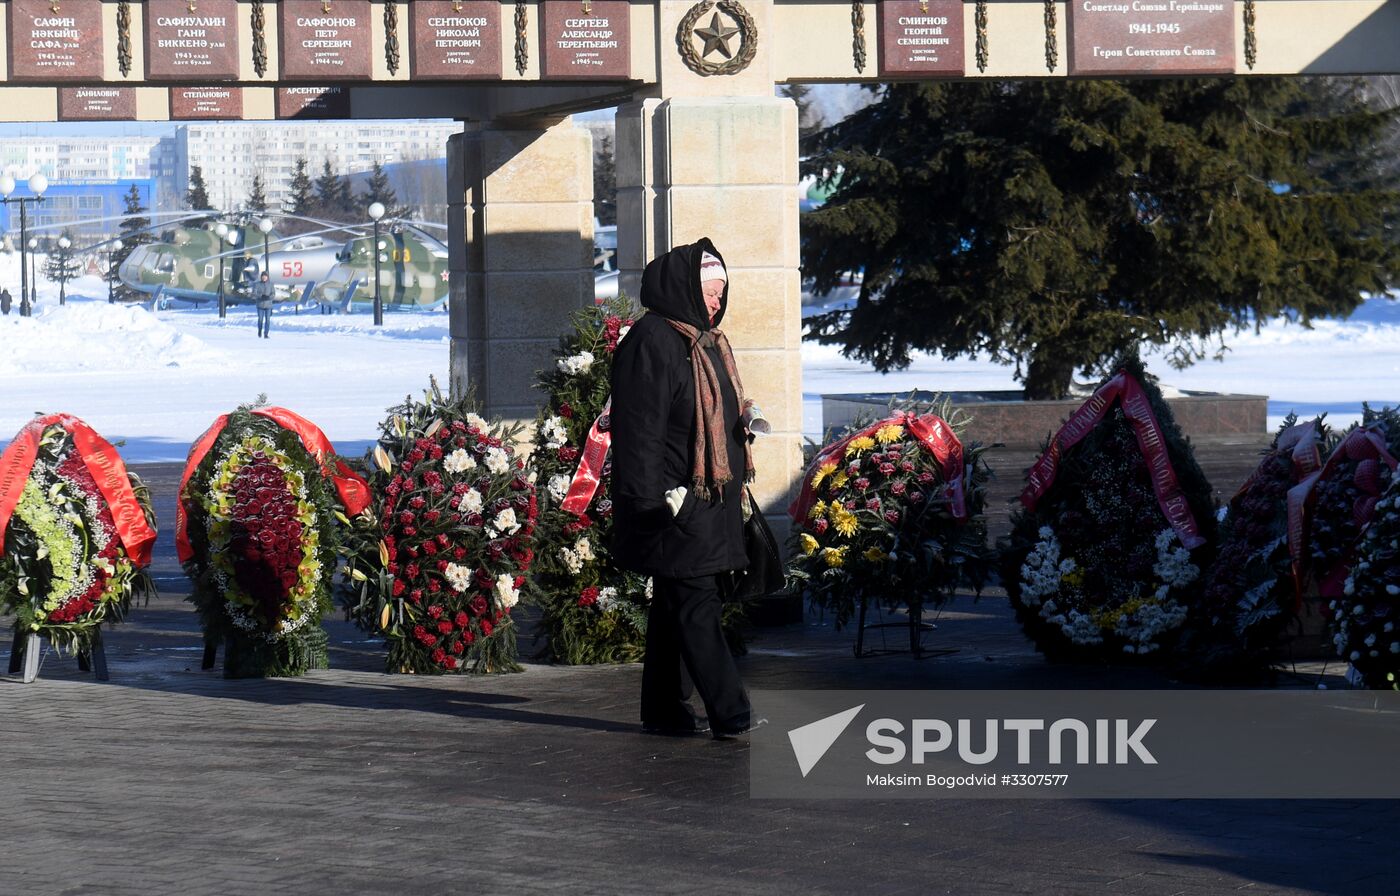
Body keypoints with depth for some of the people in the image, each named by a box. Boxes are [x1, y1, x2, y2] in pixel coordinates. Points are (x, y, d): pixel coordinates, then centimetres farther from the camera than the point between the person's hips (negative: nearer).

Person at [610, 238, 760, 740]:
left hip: (708, 500, 10)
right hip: (675, 504, -10)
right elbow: (639, 428, -18)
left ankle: (664, 712, 16)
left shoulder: (706, 340, 16)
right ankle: (730, 714, -11)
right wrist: (651, 500, -22)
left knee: (676, 608, 12)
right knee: (696, 607, -9)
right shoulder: (652, 341, -13)